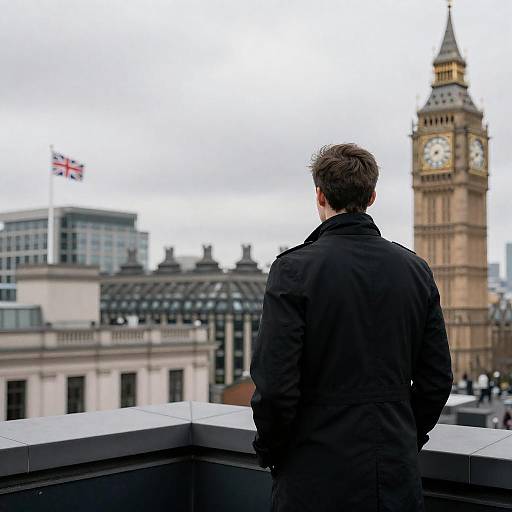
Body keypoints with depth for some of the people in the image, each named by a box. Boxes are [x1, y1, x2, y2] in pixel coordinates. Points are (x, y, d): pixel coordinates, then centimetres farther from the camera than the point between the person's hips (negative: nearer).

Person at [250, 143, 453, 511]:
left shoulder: (294, 269, -13)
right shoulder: (416, 270, 1)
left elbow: (274, 384, -16)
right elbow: (438, 380, 4)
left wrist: (269, 452, 1)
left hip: (316, 477, -4)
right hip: (396, 477, 4)